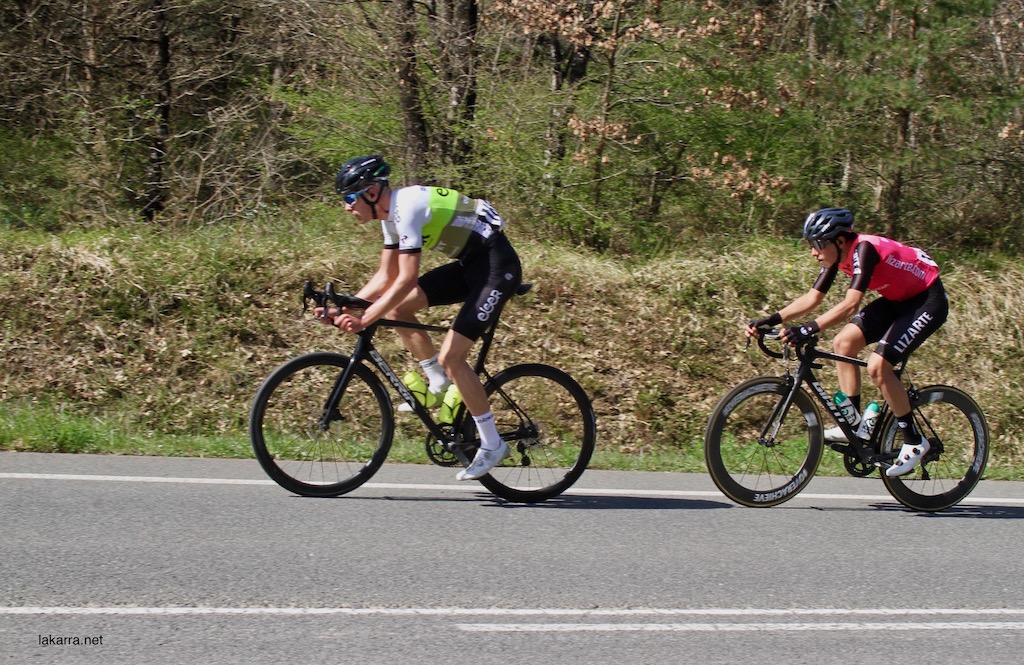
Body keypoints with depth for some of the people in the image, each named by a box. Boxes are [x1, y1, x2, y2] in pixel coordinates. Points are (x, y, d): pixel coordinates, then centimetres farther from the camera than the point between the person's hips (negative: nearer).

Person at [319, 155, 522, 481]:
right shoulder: (392, 213, 7)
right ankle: (440, 384, 13)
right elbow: (385, 278, 13)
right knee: (397, 308, 1)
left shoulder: (407, 207, -22)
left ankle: (492, 445, -5)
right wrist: (343, 309, 2)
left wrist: (364, 319, -27)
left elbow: (407, 279, -26)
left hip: (497, 266, -10)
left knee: (450, 357, -15)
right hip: (470, 264, 10)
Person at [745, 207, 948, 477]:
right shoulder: (838, 254, -4)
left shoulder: (863, 250, -30)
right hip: (897, 300, 9)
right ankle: (854, 423, 5)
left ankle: (914, 442, -5)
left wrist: (808, 330, -49)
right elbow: (812, 298, -1)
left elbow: (850, 305, -40)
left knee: (878, 366, -19)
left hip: (927, 301, -9)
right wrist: (770, 320, -11)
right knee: (844, 343, -3)